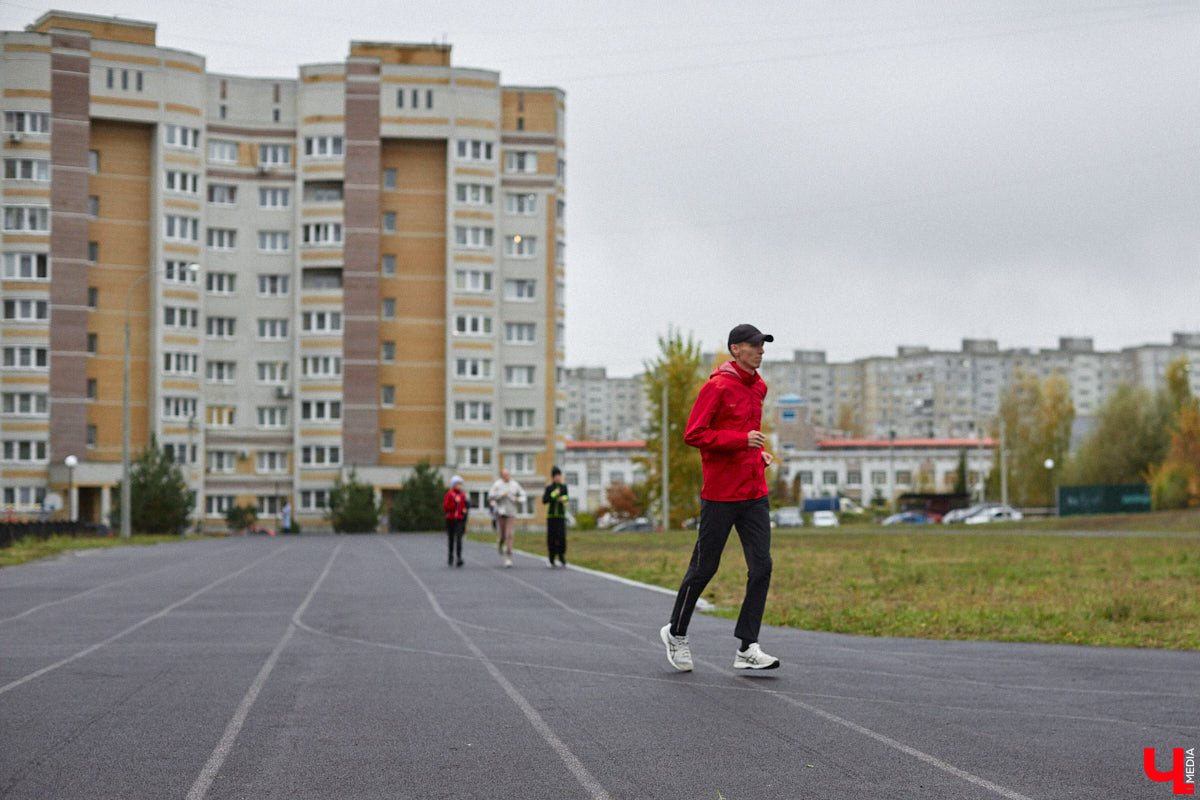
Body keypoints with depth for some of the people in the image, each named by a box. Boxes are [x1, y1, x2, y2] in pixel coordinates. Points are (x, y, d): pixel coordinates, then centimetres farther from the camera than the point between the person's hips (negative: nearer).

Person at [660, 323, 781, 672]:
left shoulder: (758, 387, 14)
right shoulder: (717, 386, -11)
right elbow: (693, 434, -16)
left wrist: (758, 453, 12)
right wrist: (742, 440, -21)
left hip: (754, 493, 7)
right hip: (720, 494, -7)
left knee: (761, 567, -3)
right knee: (704, 567, 4)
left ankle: (747, 649, -1)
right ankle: (676, 632, 24)